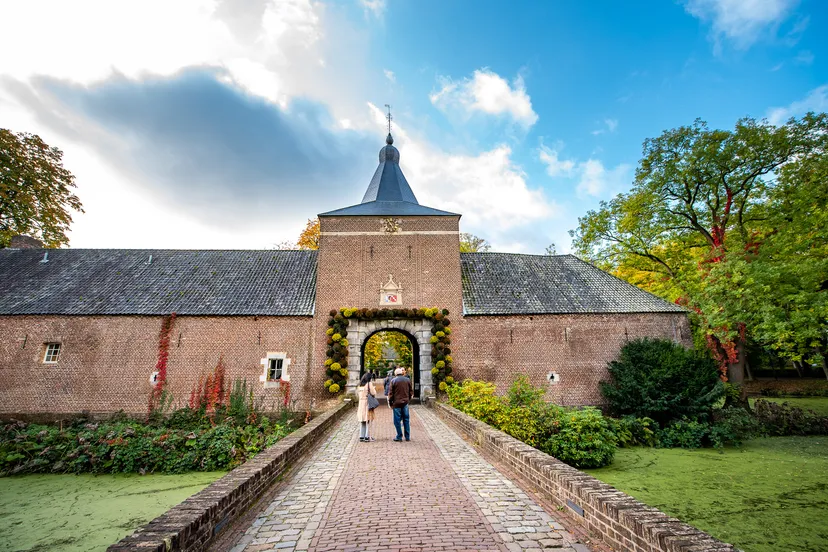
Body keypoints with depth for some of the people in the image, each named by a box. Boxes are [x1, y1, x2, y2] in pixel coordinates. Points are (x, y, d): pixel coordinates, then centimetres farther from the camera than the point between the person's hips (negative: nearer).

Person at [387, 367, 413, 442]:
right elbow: (411, 391, 8)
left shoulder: (393, 381, -6)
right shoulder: (408, 380, 3)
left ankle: (399, 437, 9)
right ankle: (407, 437, 15)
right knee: (406, 419, 11)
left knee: (397, 420, 6)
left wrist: (390, 402, 4)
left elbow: (390, 393, -6)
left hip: (396, 403, -3)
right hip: (405, 402, 3)